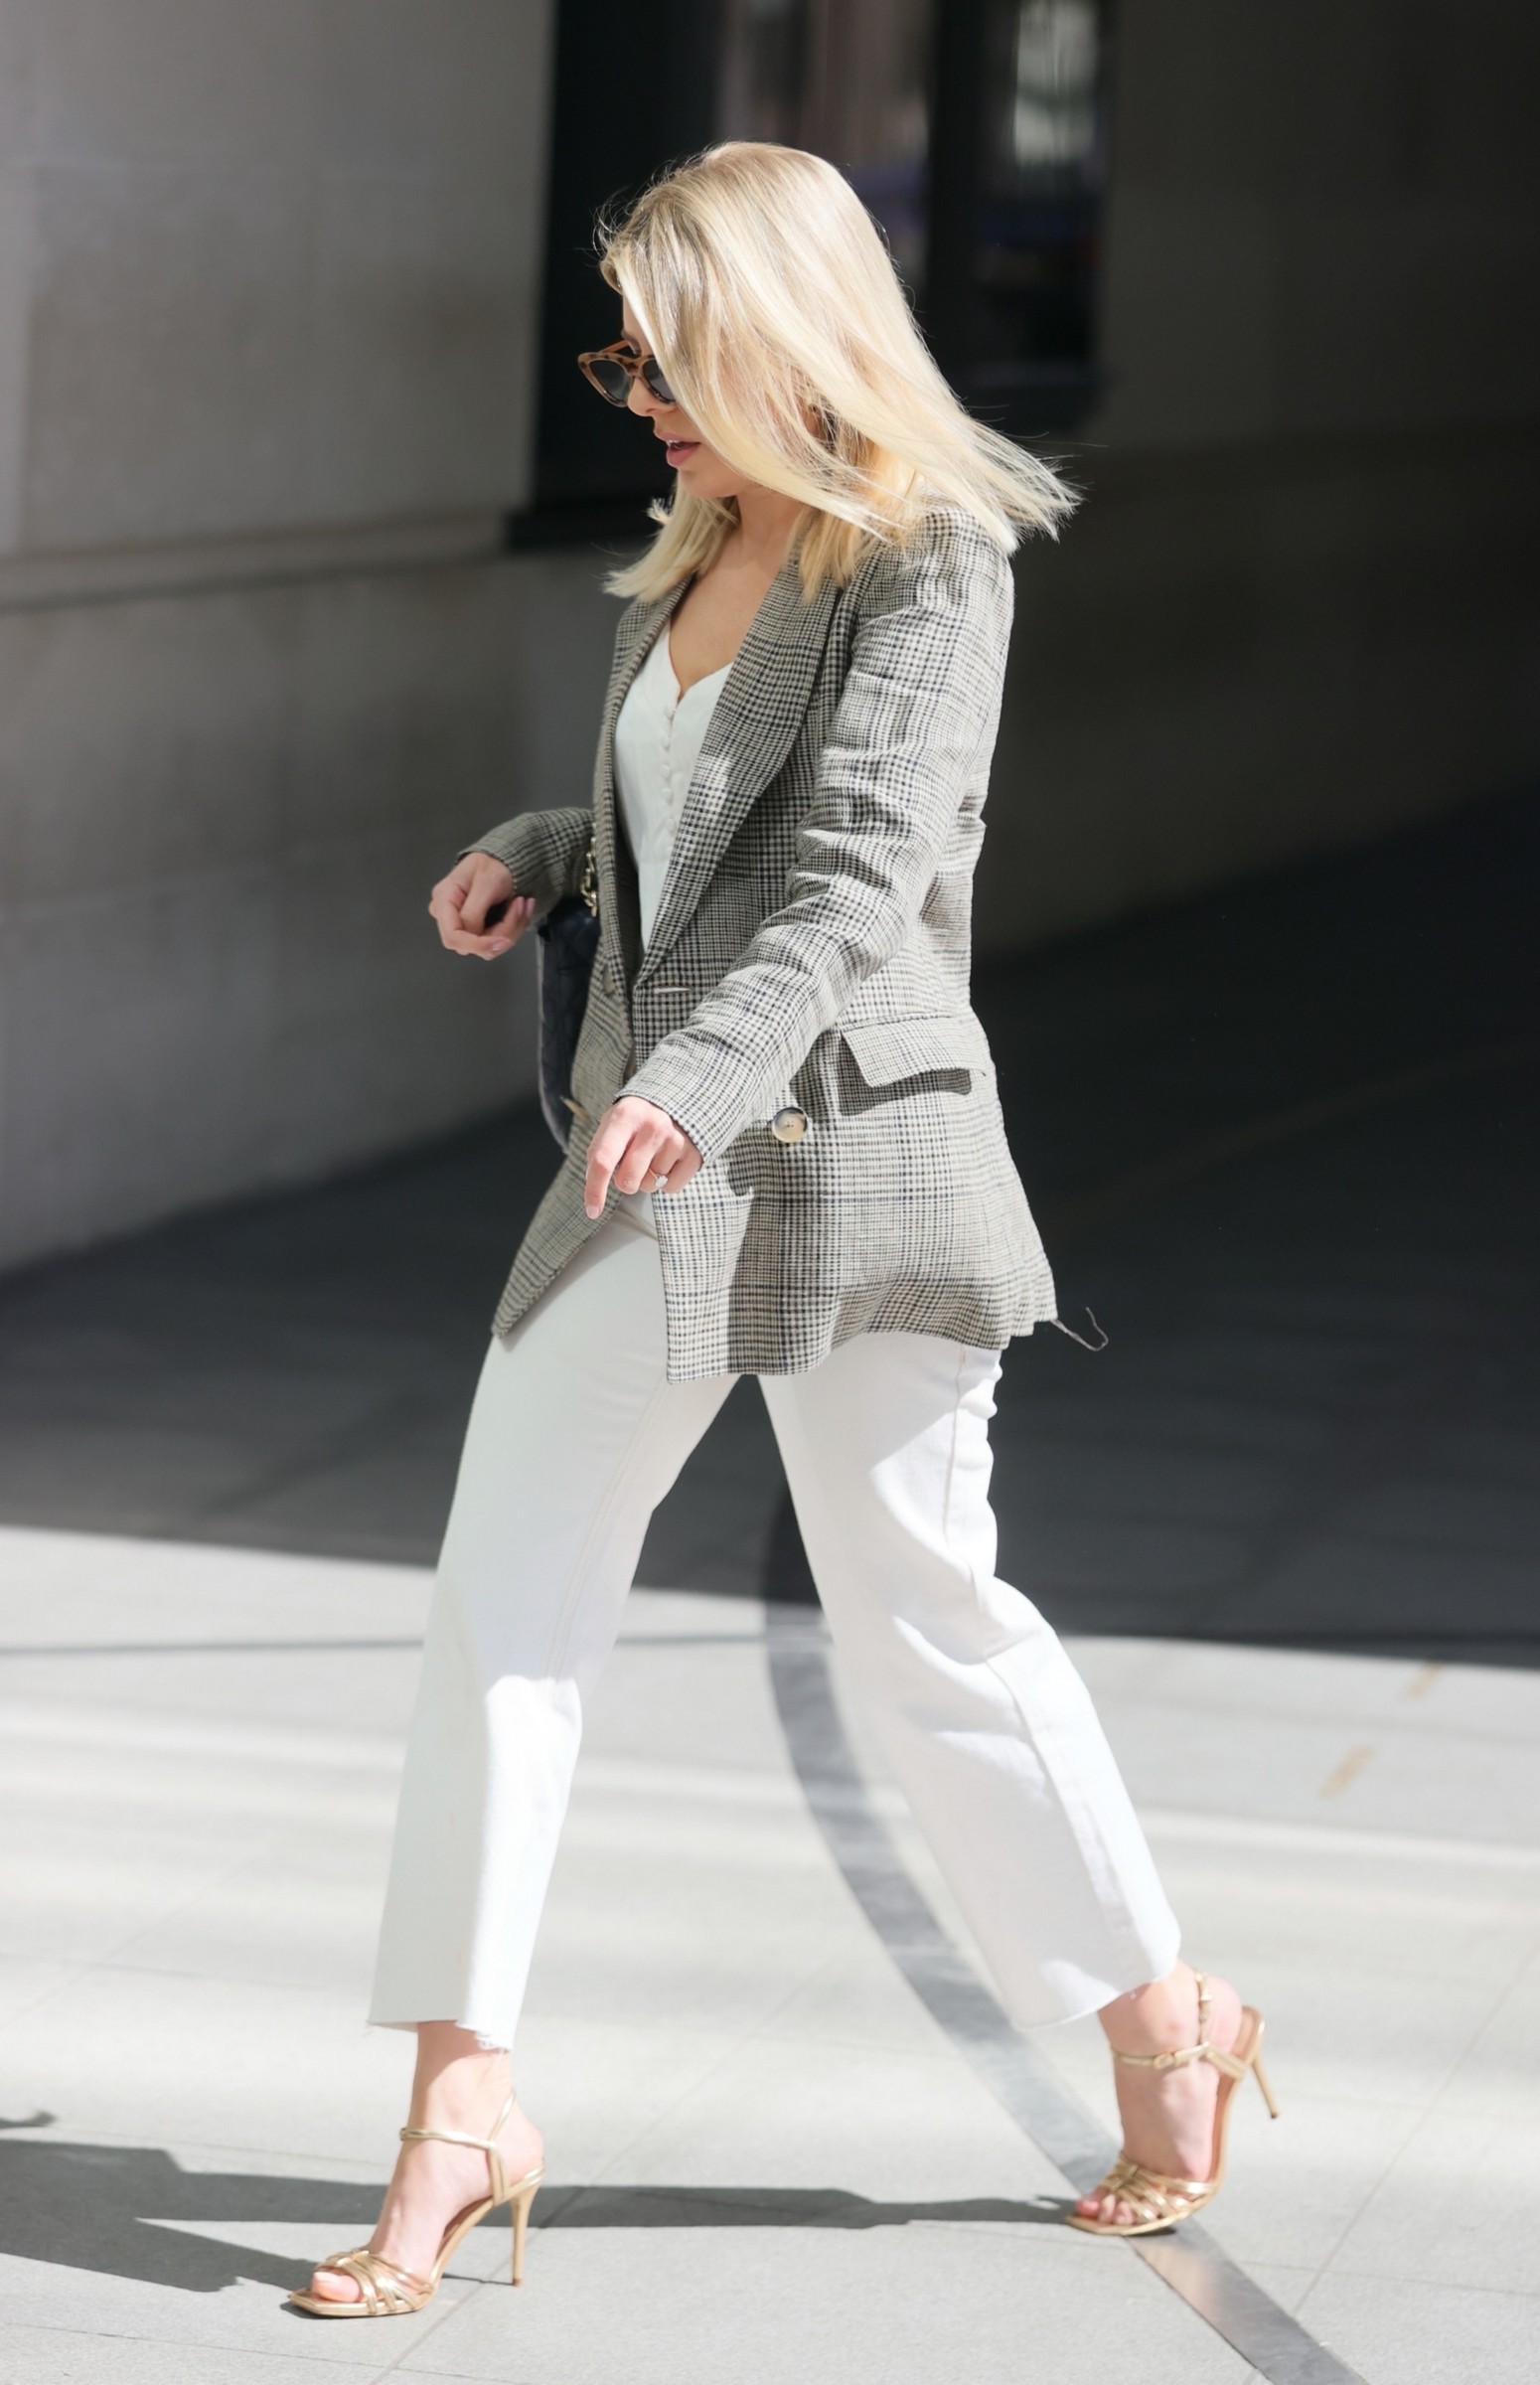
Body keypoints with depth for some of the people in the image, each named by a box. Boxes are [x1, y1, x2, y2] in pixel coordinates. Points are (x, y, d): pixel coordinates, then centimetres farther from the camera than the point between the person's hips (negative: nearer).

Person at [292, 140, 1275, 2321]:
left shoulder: (932, 564, -10)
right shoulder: (693, 566, 15)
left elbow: (856, 873, -22)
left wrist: (701, 1076, -36)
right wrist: (541, 853, 11)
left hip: (851, 1139, -8)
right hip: (651, 1162, 8)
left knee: (919, 1615, -4)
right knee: (502, 1603, 6)